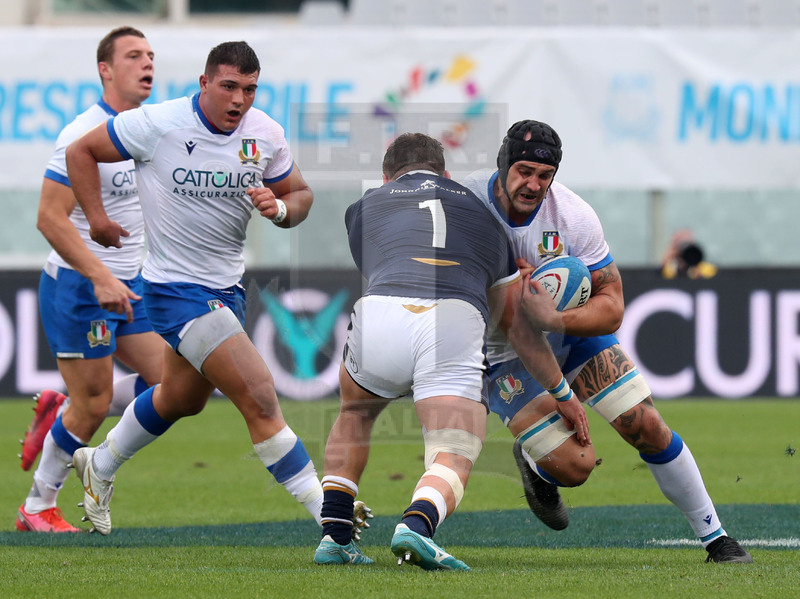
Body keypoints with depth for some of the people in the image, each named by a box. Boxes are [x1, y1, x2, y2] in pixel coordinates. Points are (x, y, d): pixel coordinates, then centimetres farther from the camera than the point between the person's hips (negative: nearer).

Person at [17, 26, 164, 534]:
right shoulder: (85, 135, -18)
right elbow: (50, 218, -22)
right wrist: (100, 278, -27)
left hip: (129, 285, 8)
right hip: (78, 288, -8)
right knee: (93, 407, -4)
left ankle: (59, 412, 18)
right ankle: (38, 507, 15)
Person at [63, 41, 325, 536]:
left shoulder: (266, 133, -4)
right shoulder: (156, 125, -17)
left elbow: (301, 195, 8)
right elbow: (81, 151, -4)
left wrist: (280, 207, -14)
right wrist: (96, 217, -7)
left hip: (228, 286, 8)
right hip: (176, 289, -8)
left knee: (183, 400, 28)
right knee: (260, 399, -17)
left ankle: (100, 466, 52)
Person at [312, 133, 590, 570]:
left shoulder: (365, 207, 31)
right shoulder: (481, 210, 33)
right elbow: (519, 323, 36)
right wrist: (563, 393, 45)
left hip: (380, 315, 1)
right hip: (457, 327, -1)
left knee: (354, 413, 32)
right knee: (453, 463, -2)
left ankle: (333, 538, 22)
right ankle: (415, 527, -35)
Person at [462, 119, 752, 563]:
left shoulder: (574, 217, -22)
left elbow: (611, 308, -18)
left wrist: (554, 319, -38)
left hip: (573, 331, 2)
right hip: (504, 354, -2)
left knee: (647, 427, -7)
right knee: (570, 468, -15)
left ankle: (715, 538, 9)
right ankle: (532, 462, 24)